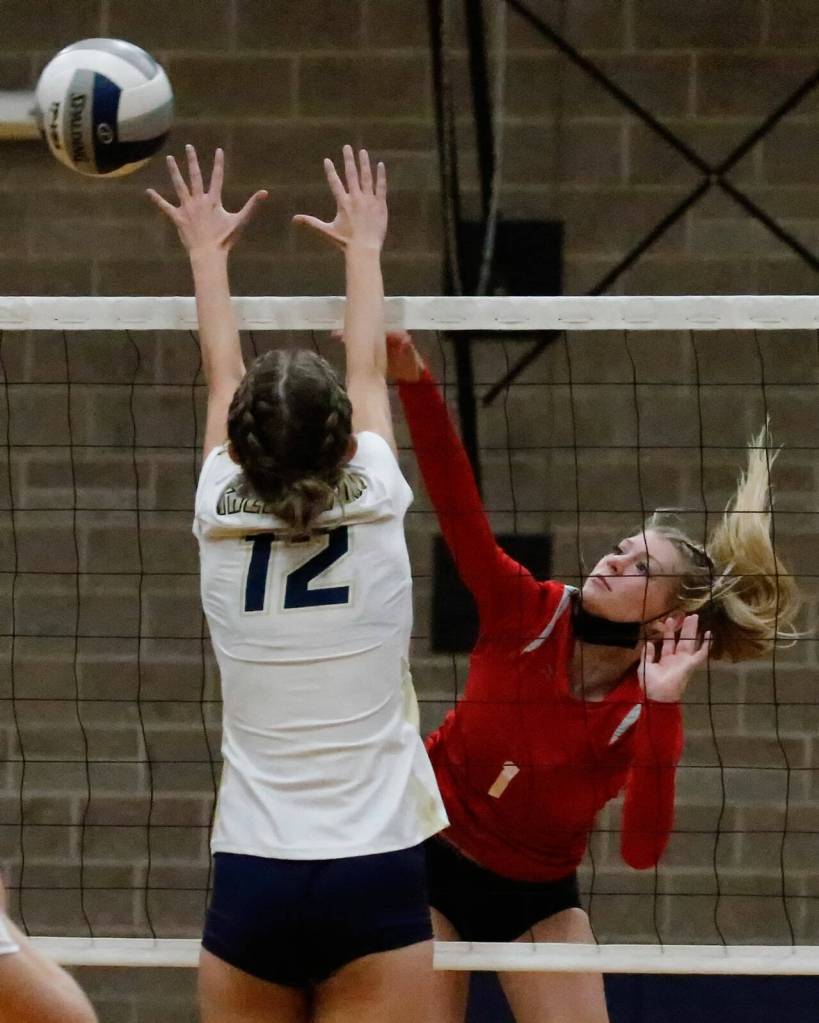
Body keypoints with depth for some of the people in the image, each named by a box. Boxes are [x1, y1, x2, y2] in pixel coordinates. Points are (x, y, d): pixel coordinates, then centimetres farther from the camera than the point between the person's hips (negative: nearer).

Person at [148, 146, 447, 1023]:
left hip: (250, 879, 2)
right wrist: (363, 245, 34)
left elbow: (223, 377, 19)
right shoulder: (375, 511, -2)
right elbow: (367, 370, 16)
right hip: (375, 877, -2)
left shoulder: (221, 523, 1)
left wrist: (206, 252, 36)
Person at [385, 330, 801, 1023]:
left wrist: (662, 707, -36)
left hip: (538, 896, 0)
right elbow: (457, 506, -26)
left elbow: (642, 849, -29)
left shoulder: (649, 713, -15)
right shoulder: (528, 614, -14)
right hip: (432, 858, 0)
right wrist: (414, 381, -39)